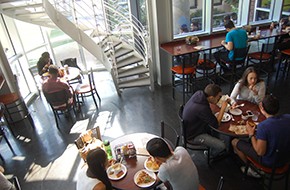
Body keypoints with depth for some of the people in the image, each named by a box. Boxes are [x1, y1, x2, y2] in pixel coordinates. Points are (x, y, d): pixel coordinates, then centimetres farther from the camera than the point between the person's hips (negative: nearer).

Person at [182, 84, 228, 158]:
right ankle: (213, 155, 22)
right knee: (221, 146, -10)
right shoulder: (202, 108, -38)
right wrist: (223, 108, -20)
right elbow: (216, 124, -23)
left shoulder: (199, 93, -14)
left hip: (191, 127, 9)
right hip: (193, 135, -9)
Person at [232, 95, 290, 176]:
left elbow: (260, 152, -25)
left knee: (235, 142, 6)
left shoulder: (263, 126, -33)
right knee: (256, 135, 27)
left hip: (270, 162, -6)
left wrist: (251, 134, -14)